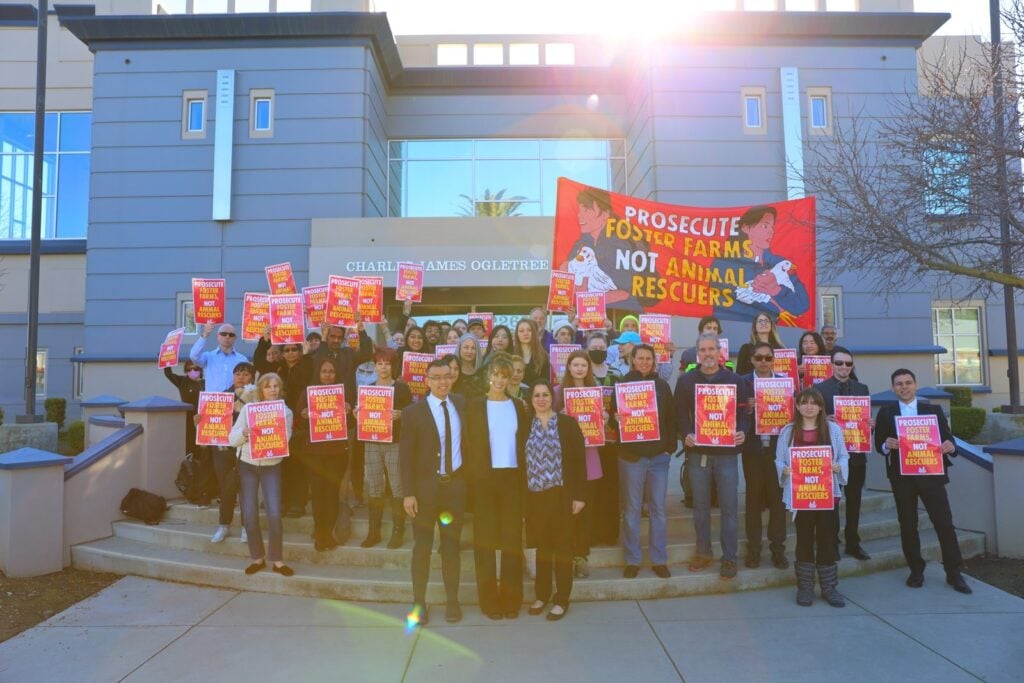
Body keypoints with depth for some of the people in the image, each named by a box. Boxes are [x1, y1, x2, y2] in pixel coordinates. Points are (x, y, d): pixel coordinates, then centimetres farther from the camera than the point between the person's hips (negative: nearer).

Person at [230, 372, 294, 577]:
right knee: (249, 515, -2)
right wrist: (245, 433, -22)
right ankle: (257, 557, 17)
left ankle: (277, 559, 4)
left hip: (271, 466, -1)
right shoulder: (248, 409, -1)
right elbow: (232, 439, -3)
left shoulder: (286, 412, -2)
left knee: (274, 514, -11)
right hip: (247, 465, 1)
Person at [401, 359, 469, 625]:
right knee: (422, 547, 7)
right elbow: (405, 456, -8)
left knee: (451, 546, 13)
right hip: (426, 486, -3)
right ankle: (419, 603, 21)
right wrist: (408, 493, -12)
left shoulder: (461, 405, 4)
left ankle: (452, 602, 25)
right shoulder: (413, 412, -7)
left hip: (455, 485, 3)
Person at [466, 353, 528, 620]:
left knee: (512, 539, 6)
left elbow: (525, 441, 9)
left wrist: (525, 475, 0)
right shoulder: (474, 405, 1)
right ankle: (489, 600, 14)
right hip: (484, 478, -2)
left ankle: (511, 599, 16)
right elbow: (469, 443, -1)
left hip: (512, 478, 2)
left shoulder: (518, 406, 8)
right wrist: (472, 477, -9)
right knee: (486, 539, 5)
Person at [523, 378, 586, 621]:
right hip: (535, 495, 3)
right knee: (542, 545, 12)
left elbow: (579, 461, -5)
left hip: (561, 494, -3)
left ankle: (562, 599, 14)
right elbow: (522, 461, 6)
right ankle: (542, 595, 24)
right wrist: (521, 495, 3)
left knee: (562, 546, 4)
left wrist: (579, 495, -9)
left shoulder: (568, 423, -4)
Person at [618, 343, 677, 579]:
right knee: (631, 510, 4)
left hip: (659, 456, 2)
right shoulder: (622, 384, 2)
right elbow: (613, 414, 1)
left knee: (658, 509, 7)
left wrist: (670, 446, -1)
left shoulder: (662, 385, 8)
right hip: (631, 456, -2)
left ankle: (659, 559, 17)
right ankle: (632, 560, 15)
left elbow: (671, 418, 8)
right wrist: (615, 419, -21)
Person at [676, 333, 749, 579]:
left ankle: (729, 558, 12)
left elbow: (744, 412, 3)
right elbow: (680, 412, 2)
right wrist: (685, 434, -14)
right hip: (697, 451, 1)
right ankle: (703, 552, 23)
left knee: (729, 506, 2)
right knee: (700, 505, 10)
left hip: (726, 451, -1)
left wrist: (742, 431, -15)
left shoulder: (735, 380, 3)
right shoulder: (686, 380, 5)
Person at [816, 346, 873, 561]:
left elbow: (867, 417, 11)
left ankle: (853, 543, 23)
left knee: (854, 500, 12)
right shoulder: (820, 388, -4)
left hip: (856, 452, 4)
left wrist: (871, 424, -11)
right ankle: (832, 544, 14)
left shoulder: (862, 388, 10)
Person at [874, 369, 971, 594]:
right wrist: (887, 445, -18)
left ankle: (954, 573, 12)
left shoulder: (934, 410, 7)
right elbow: (878, 445, 4)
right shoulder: (885, 413, 5)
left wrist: (950, 447, -20)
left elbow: (948, 439, 3)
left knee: (944, 523, 0)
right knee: (908, 524, 7)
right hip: (901, 477, 0)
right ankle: (916, 571, 19)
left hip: (931, 474, 0)